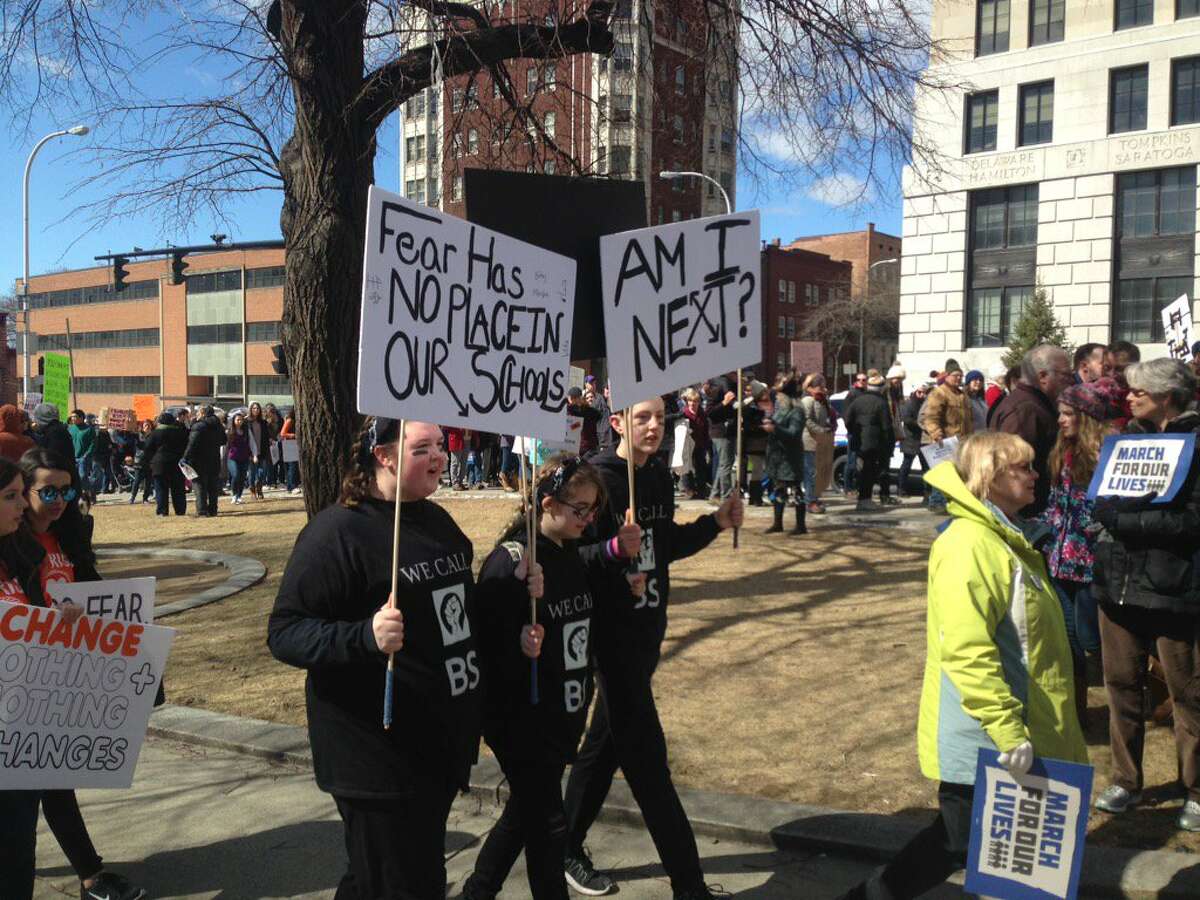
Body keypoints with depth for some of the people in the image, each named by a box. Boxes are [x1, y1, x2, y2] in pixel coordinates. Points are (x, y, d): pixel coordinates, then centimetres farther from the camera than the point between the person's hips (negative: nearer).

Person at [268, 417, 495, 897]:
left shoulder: (437, 520, 9)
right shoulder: (338, 530, -16)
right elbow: (284, 632, -19)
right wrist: (365, 637, -34)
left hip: (444, 746, 8)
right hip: (379, 760, -8)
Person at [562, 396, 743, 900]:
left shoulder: (659, 476, 7)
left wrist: (716, 523, 4)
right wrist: (615, 548, -38)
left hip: (648, 627, 8)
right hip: (611, 631, -8)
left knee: (605, 741, 18)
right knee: (646, 755, -1)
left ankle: (568, 848, 35)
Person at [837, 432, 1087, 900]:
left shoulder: (1006, 538, 11)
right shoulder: (969, 544, -22)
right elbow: (966, 650, -30)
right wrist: (1007, 729, -29)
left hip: (1015, 732, 10)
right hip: (982, 739, -10)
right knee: (960, 843, 1)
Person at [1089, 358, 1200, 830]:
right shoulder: (1127, 439, 11)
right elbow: (1099, 503, 8)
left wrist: (1123, 519, -16)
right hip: (1118, 580, 5)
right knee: (1122, 684, 12)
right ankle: (1125, 781, 26)